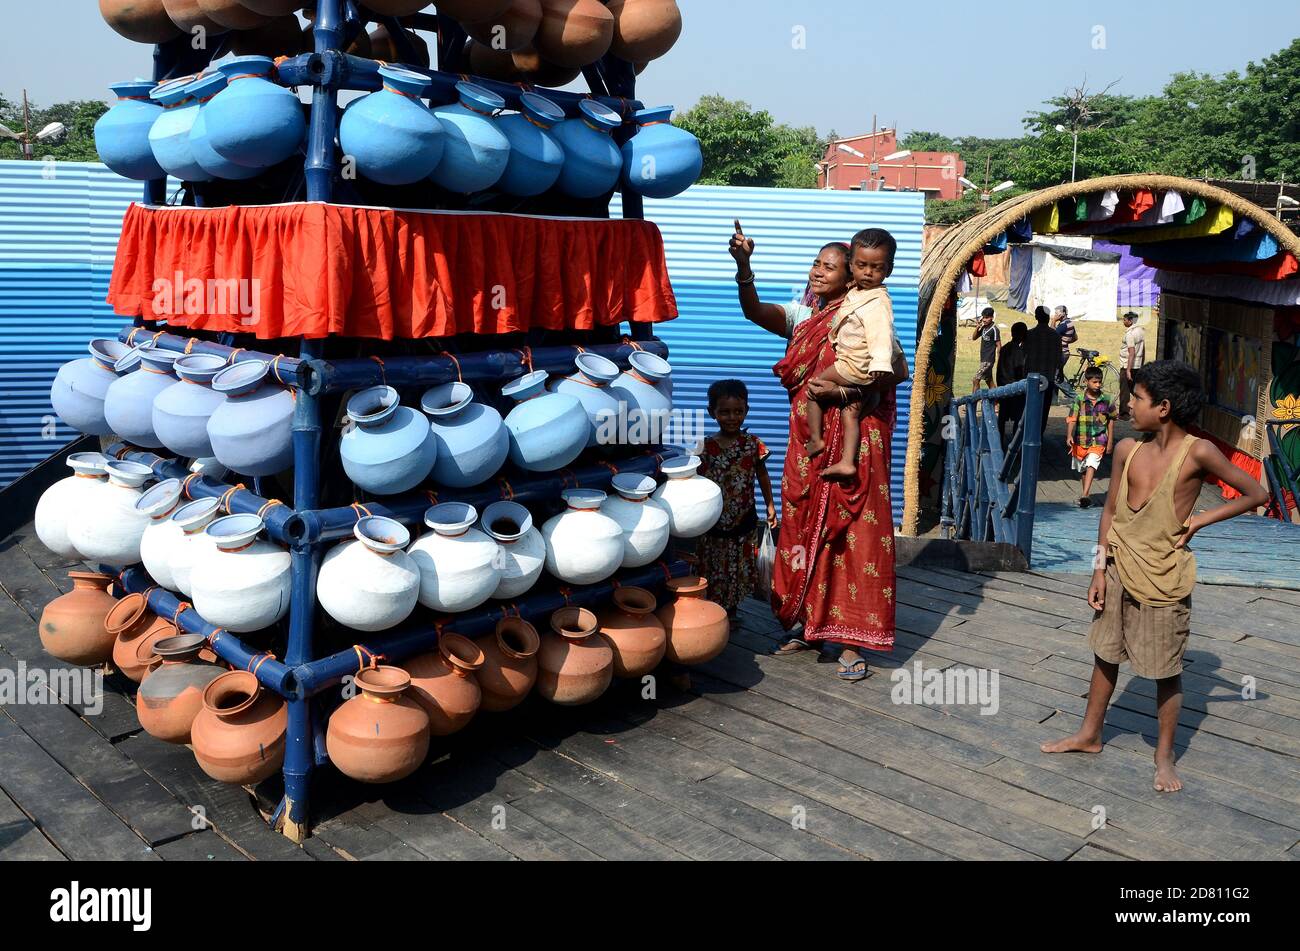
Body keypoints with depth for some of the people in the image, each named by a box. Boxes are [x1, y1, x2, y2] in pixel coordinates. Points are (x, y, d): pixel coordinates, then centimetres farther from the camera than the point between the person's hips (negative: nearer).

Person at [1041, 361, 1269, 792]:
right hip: (1119, 572, 5)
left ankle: (1164, 755, 24)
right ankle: (1089, 735, 32)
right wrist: (1100, 571, 4)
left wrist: (1199, 520, -10)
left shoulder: (1197, 452, -14)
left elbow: (1257, 494, -7)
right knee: (1105, 655, 16)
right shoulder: (1128, 450, 0)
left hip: (1164, 579, -5)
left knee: (1166, 671, 7)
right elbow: (1110, 511, 6)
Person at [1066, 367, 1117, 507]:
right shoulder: (1079, 399, -5)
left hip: (1098, 440, -2)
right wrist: (1069, 436, -25)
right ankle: (1086, 493, 32)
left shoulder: (1106, 400, -1)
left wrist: (1110, 442, 10)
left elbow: (1111, 422, 8)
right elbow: (1072, 419, -11)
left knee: (1091, 465, -20)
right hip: (1081, 439, 2)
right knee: (1083, 469, 15)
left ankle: (1084, 494, -29)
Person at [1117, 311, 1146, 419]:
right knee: (1134, 389, 18)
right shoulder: (1141, 331, 10)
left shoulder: (1130, 334, -18)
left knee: (1124, 390, -2)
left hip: (1127, 366, -8)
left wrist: (1128, 370, -24)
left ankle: (1124, 413, 1)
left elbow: (1132, 353, -23)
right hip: (1138, 366, 8)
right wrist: (1142, 365, 23)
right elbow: (1143, 351, 16)